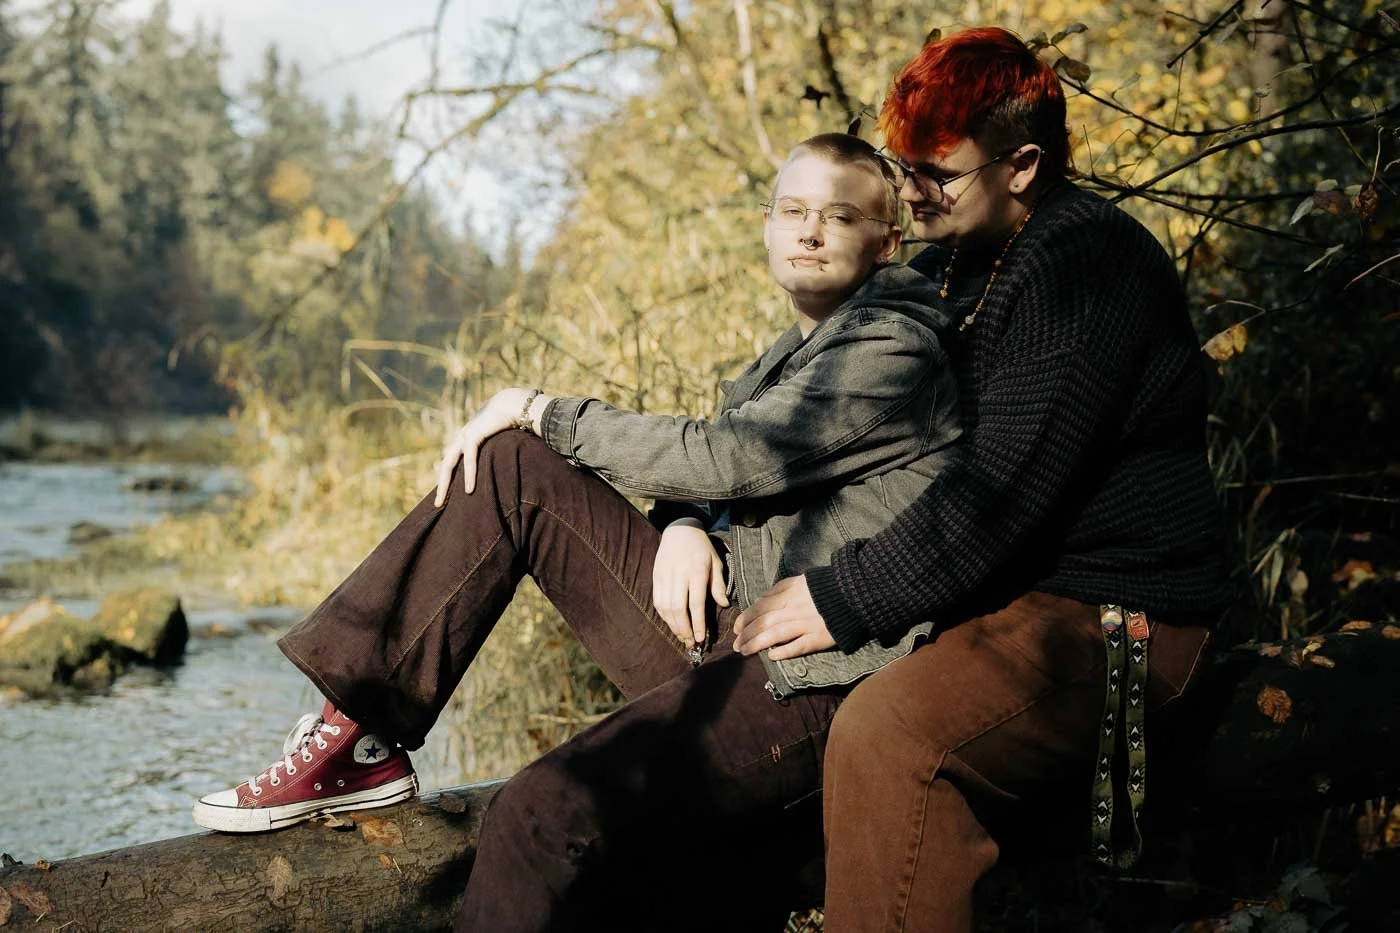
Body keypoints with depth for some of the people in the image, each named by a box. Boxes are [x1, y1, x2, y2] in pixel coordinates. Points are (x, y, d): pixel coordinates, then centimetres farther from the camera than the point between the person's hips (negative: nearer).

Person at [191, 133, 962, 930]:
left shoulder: (894, 349, -8)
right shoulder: (801, 349, 22)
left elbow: (725, 458, -16)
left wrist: (544, 411, -6)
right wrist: (685, 526, -6)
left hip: (806, 683, -9)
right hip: (719, 631, 9)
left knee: (549, 812, -32)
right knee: (511, 467, -1)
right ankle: (358, 743, -5)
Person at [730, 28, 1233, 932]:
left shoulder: (1089, 262, -17)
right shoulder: (946, 264, 12)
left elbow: (1003, 491, -24)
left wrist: (841, 600, -19)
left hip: (1112, 618, -10)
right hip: (1001, 593, 10)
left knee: (888, 732, -32)